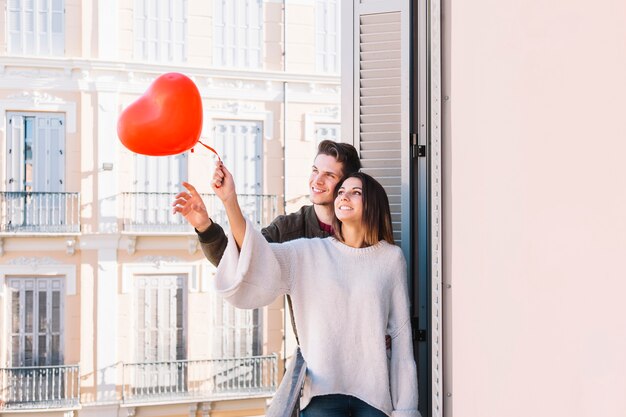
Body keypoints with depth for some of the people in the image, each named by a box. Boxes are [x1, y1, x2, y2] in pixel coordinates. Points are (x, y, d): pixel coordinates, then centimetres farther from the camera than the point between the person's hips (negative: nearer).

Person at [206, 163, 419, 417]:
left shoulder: (391, 257, 5)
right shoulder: (309, 253, 6)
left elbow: (401, 332, 5)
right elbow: (259, 261, -12)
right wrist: (230, 201, -25)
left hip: (374, 395, 0)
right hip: (322, 395, 0)